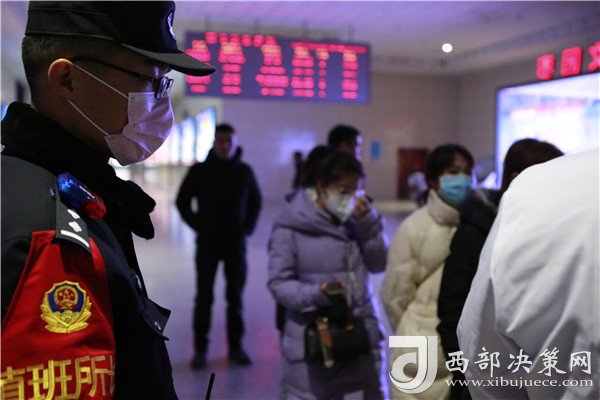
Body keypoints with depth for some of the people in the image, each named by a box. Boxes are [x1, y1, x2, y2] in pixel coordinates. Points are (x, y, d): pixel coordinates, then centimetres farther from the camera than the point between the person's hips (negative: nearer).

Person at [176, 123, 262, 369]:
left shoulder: (244, 171, 1)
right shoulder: (199, 170, -3)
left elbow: (255, 202, 13)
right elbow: (182, 201, 5)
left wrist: (248, 227, 4)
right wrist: (197, 225, -3)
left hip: (236, 244, 2)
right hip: (207, 244, -1)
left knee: (236, 296, 9)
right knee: (203, 297, 4)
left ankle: (236, 347, 21)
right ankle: (200, 349, 15)